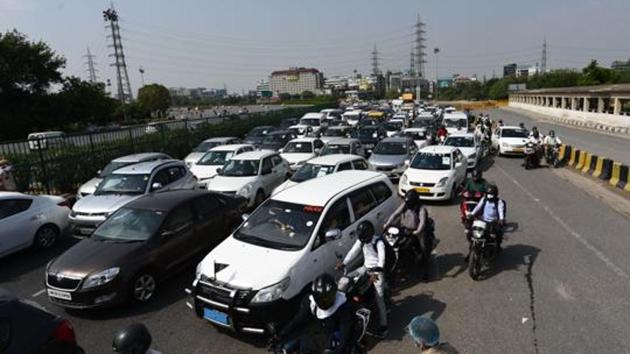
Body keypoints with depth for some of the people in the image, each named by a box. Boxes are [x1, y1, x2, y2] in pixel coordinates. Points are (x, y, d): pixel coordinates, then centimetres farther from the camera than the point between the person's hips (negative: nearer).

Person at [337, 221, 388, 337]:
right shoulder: (361, 240, -1)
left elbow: (382, 258, -32)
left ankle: (383, 325, -5)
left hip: (377, 270, -7)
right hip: (365, 267, 7)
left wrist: (377, 272, -46)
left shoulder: (379, 242, -22)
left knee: (379, 298, -9)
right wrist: (343, 264, -15)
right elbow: (353, 251, -2)